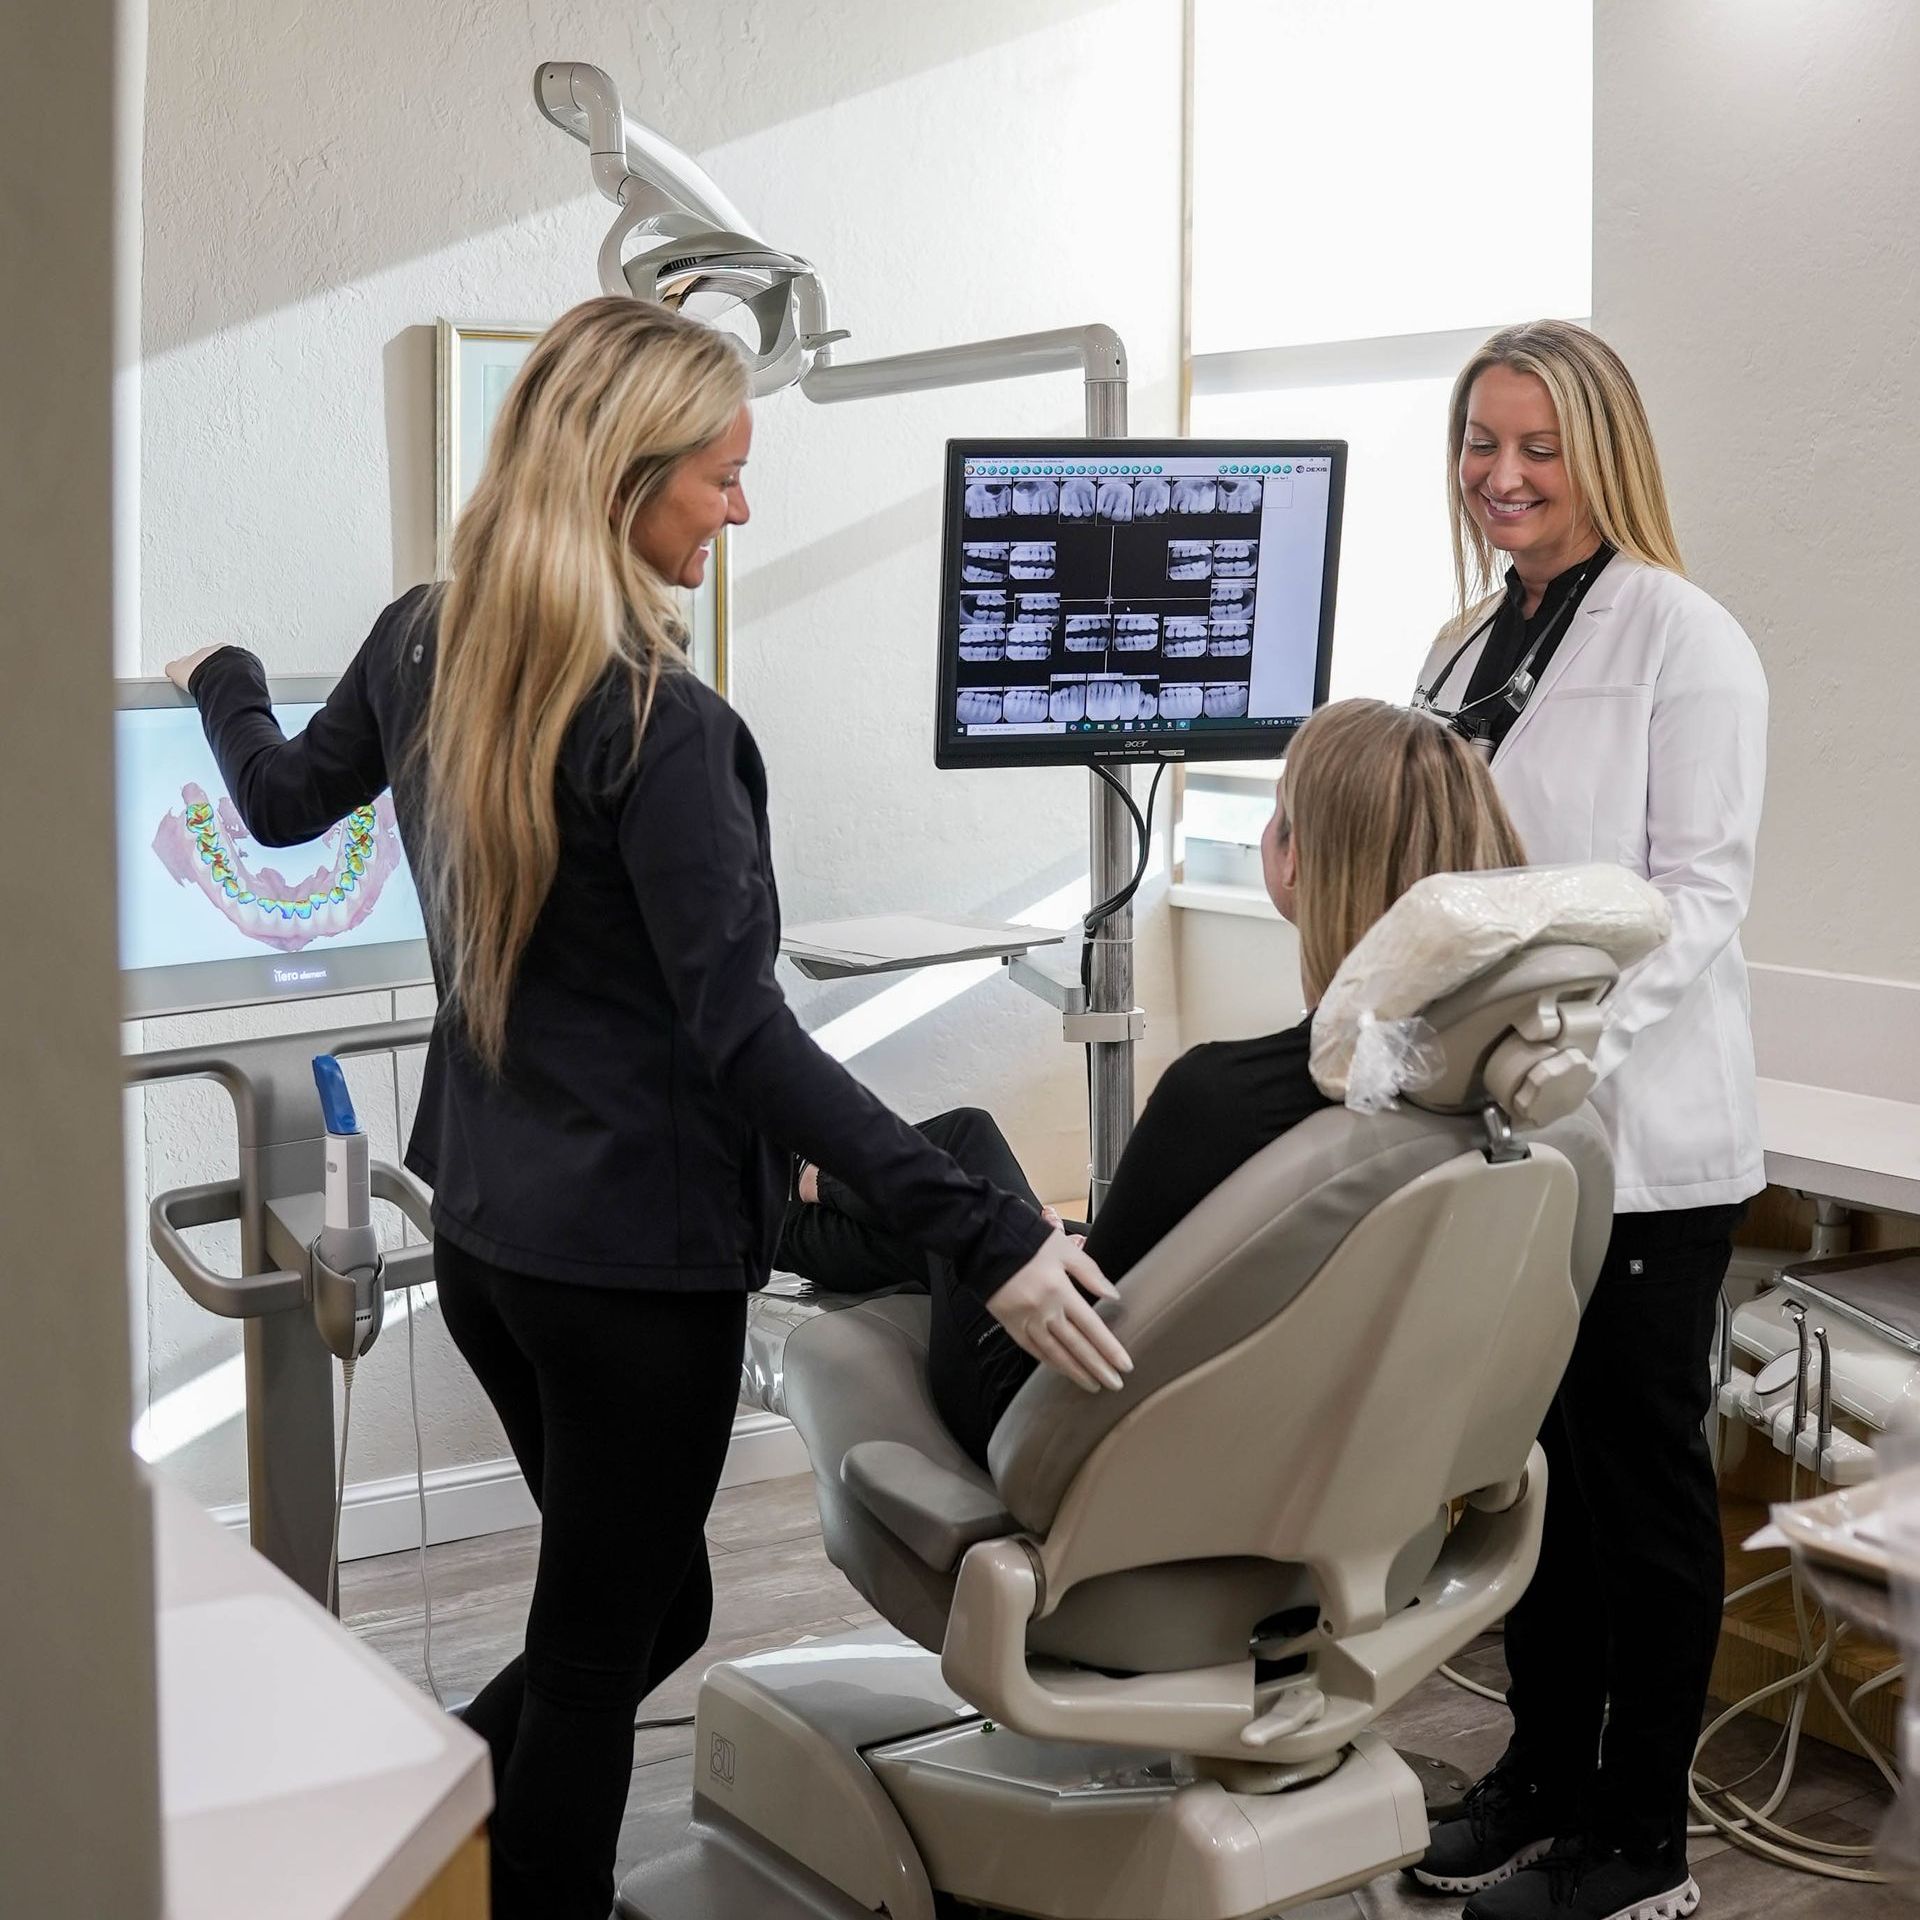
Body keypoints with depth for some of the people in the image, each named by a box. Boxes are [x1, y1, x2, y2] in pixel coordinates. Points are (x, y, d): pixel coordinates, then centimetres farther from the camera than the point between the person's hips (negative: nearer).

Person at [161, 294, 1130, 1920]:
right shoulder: (657, 723, -22)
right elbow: (744, 1036, -27)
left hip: (483, 1224, 8)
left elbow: (282, 804, 20)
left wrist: (223, 678, 43)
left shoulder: (419, 646, 1)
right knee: (597, 1656, 9)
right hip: (636, 1253, -8)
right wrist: (986, 1236, -29)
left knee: (645, 1602, 23)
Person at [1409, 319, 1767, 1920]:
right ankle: (1541, 1782, 30)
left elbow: (1698, 894, -14)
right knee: (1532, 1458, 15)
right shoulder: (1472, 640, 14)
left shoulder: (1683, 642, -9)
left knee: (1639, 1472, 4)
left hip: (1640, 1134, -7)